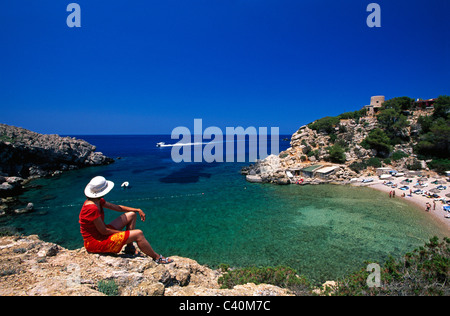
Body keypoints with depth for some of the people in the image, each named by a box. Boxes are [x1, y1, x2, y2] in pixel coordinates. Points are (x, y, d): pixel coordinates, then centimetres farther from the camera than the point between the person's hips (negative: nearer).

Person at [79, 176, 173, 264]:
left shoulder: (98, 201, 2)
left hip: (100, 234, 10)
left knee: (131, 215, 9)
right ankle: (157, 258, -1)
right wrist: (124, 233, -12)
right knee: (138, 234, -18)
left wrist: (138, 210, 7)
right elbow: (103, 231, -24)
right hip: (96, 242, -10)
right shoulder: (92, 208, -28)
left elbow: (117, 207, 11)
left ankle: (130, 248, 10)